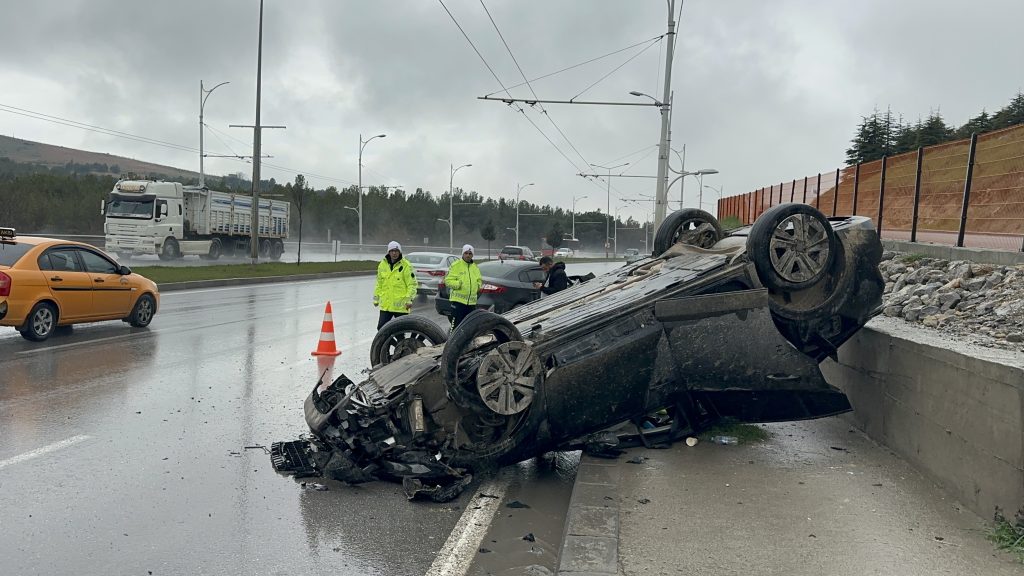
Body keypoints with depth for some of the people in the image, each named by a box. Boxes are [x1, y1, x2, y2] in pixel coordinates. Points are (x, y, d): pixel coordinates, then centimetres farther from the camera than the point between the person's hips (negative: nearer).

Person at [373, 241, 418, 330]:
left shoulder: (406, 265, -7)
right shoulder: (382, 265, 8)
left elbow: (412, 284, -8)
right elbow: (379, 283, 16)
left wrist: (409, 299, -15)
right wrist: (376, 298, 14)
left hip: (401, 305, -4)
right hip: (385, 304, 4)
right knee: (381, 327, 3)